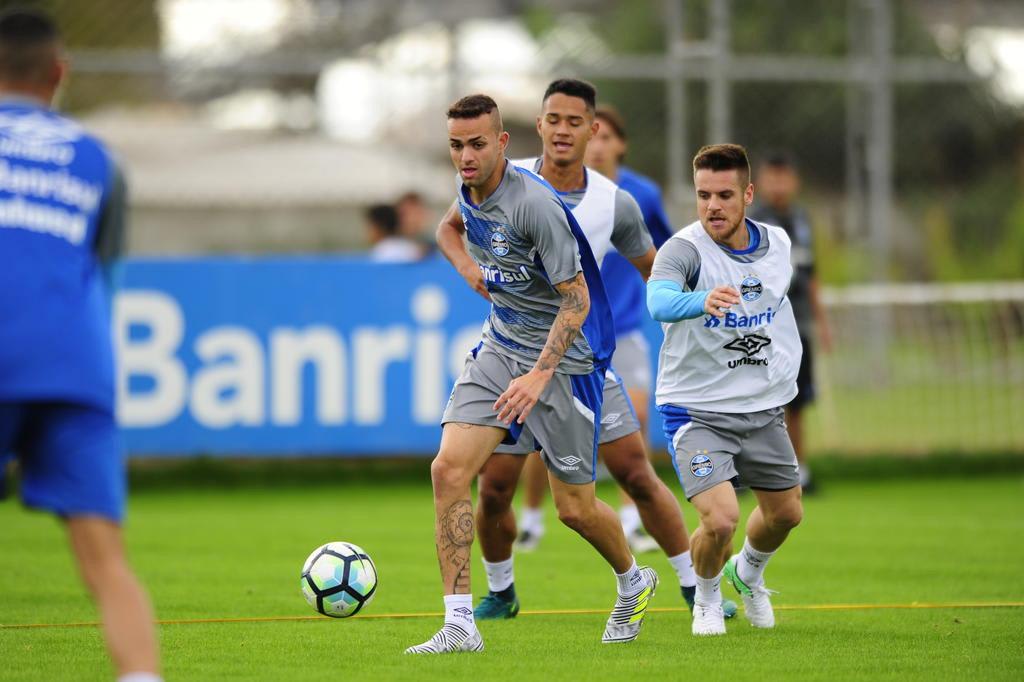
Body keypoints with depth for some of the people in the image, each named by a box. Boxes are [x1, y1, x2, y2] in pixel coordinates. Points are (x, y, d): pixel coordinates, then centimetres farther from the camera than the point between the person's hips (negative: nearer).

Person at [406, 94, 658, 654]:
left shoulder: (534, 203, -23)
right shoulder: (470, 191, 1)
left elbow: (576, 299, -21)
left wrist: (540, 375, -29)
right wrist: (470, 268, 7)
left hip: (564, 359, -6)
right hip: (500, 350, 7)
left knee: (574, 507, 2)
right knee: (448, 470, -13)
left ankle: (633, 582, 35)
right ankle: (459, 625, -12)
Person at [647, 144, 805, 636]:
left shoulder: (777, 244, -2)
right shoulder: (684, 249, -21)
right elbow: (659, 300, -44)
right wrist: (702, 301, -64)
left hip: (763, 407, 6)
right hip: (695, 410, -6)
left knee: (786, 513, 14)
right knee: (720, 518, -19)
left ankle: (747, 573, 49)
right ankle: (707, 597, 14)